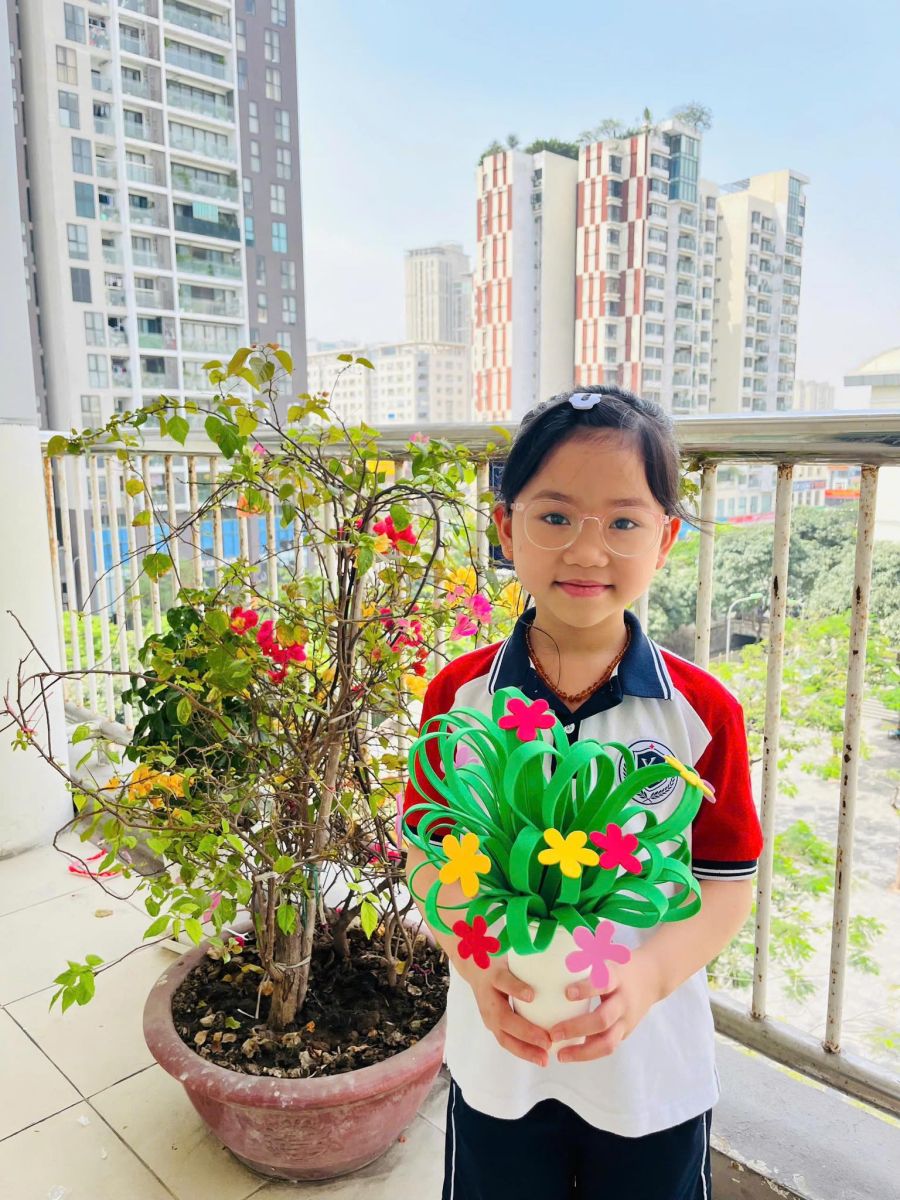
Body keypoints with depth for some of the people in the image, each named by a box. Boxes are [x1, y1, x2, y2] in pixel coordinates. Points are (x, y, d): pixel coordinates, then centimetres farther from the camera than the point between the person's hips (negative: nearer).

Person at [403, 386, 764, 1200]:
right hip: (496, 1058, 1)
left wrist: (650, 971, -23)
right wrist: (474, 960, -21)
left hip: (654, 1066, 0)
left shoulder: (704, 711, -13)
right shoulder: (459, 696, -11)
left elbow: (728, 881, -7)